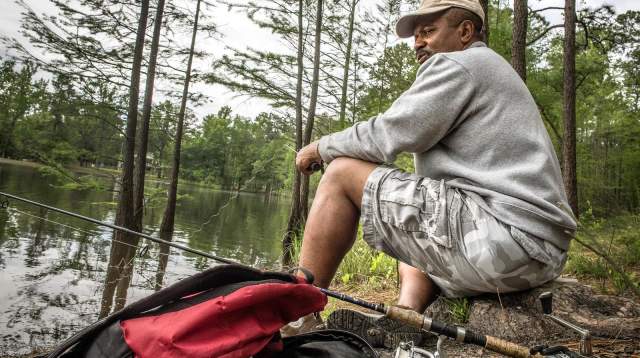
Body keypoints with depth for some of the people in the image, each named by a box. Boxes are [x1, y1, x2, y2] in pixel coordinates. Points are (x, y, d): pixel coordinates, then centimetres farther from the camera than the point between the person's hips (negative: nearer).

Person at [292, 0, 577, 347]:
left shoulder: (455, 64, -3)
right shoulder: (494, 70, 29)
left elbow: (389, 135, -10)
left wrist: (321, 147, 6)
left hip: (504, 239, -11)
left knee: (342, 173, -6)